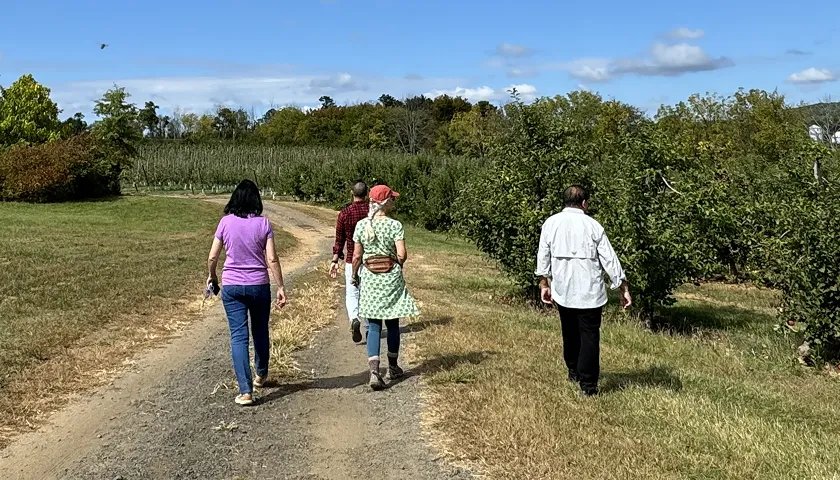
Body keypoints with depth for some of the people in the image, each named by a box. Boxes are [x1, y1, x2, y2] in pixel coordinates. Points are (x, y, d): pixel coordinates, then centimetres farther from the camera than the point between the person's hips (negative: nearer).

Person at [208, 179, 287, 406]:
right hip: (259, 285, 1)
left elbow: (212, 257, 0)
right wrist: (281, 287, -3)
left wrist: (212, 276, 18)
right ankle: (261, 374, 41)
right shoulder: (263, 223, -6)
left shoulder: (226, 222, -4)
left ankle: (245, 391, -7)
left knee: (238, 336, 0)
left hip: (232, 286, 0)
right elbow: (272, 259, -9)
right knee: (260, 331, 20)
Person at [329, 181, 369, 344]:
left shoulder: (344, 213, -7)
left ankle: (354, 319, -20)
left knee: (351, 294, 7)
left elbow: (339, 239, -4)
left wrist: (335, 260, 3)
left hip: (352, 261, -1)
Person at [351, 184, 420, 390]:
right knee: (392, 323, 14)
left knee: (374, 326, 3)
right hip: (391, 277, -1)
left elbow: (357, 255, 1)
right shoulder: (395, 225, -9)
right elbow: (402, 254, -14)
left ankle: (374, 372, -11)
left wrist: (354, 275, 16)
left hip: (369, 278, 2)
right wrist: (397, 265, 8)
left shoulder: (362, 225, -1)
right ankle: (393, 368, 28)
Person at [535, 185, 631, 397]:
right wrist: (624, 288, 2)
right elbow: (610, 260, -4)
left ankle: (574, 371, 35)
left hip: (562, 290, 3)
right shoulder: (592, 226, -5)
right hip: (590, 292, -3)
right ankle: (588, 384, -1)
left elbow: (543, 256, 5)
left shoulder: (551, 223, 2)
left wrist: (544, 284, 15)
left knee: (570, 333, 20)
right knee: (589, 336, 1)